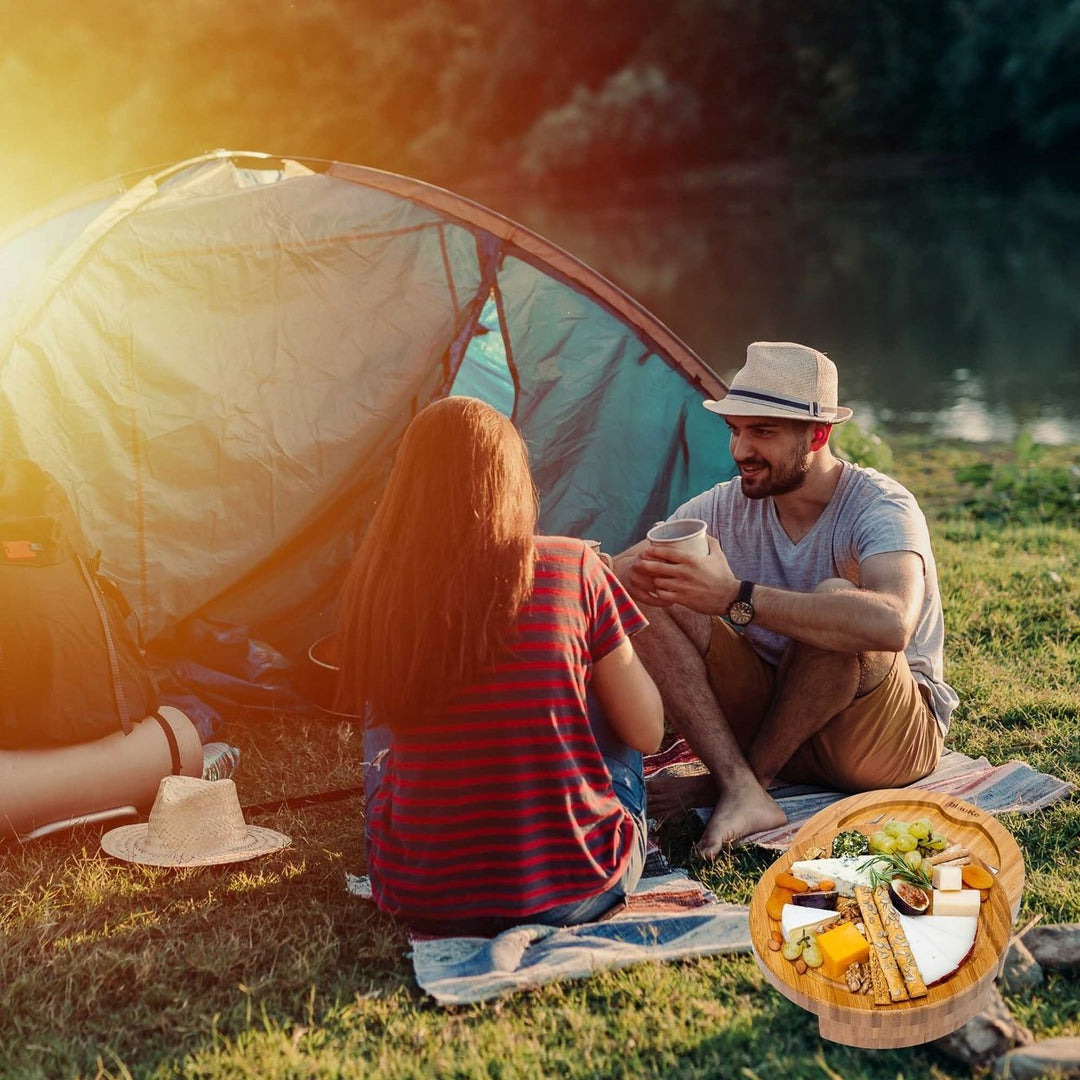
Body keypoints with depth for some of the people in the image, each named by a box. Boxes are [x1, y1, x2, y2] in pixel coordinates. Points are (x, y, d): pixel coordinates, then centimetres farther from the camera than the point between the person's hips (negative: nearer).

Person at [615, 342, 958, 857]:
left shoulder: (883, 507, -20)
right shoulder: (725, 507, -2)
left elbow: (891, 623, -41)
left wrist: (736, 596, -45)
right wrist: (637, 576, -32)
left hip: (894, 742, -5)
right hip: (771, 713, 5)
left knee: (835, 597, -35)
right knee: (649, 601, -15)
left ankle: (729, 782, -19)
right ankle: (742, 792, -28)